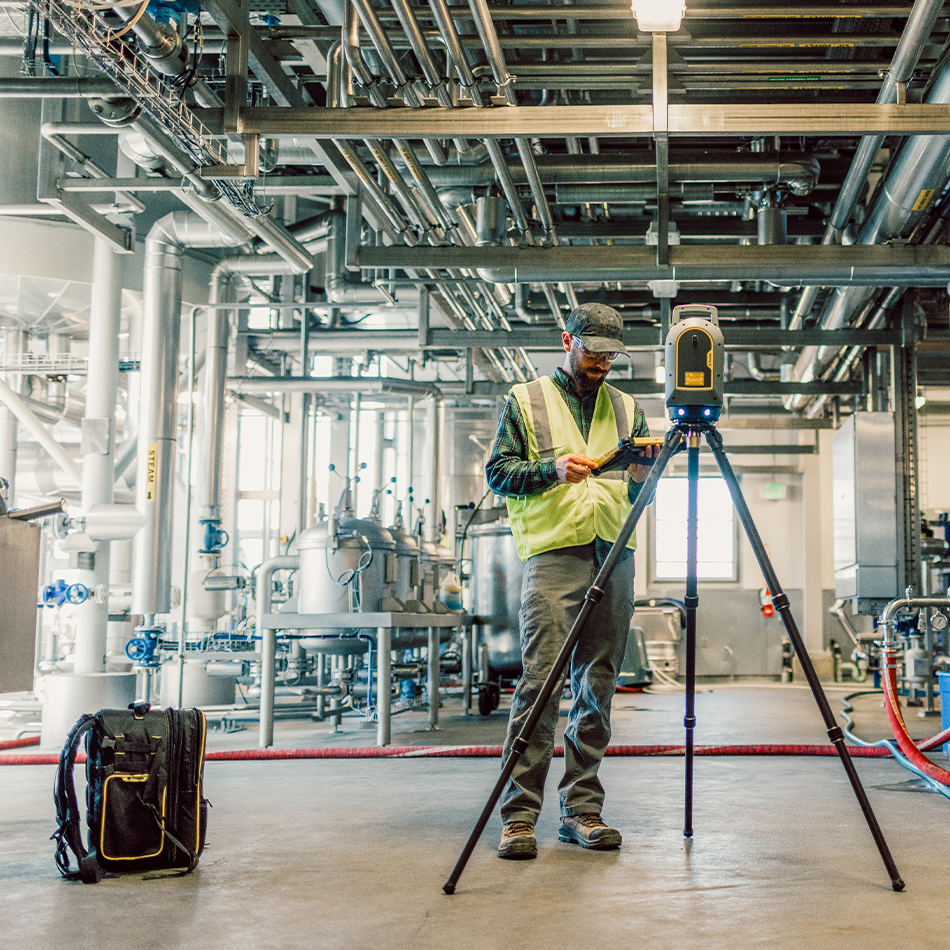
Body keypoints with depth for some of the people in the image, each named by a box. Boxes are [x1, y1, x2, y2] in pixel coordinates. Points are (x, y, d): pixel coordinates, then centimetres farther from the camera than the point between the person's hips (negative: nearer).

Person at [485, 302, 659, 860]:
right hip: (552, 551, -4)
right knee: (542, 680, -12)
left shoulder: (626, 408, 20)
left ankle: (582, 810, 10)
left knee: (599, 685, 3)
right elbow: (497, 472, 4)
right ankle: (520, 814, -9)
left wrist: (641, 476, -4)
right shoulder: (526, 400, 11)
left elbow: (640, 497, 19)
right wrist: (551, 468, -11)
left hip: (614, 555, 4)